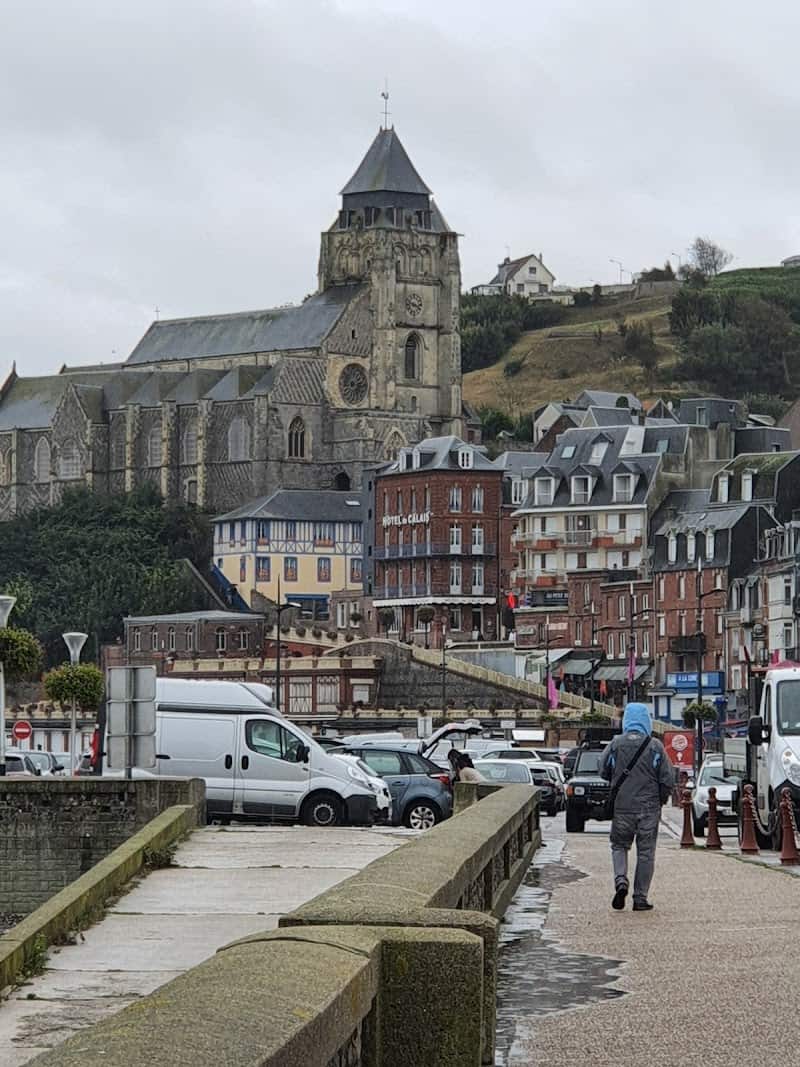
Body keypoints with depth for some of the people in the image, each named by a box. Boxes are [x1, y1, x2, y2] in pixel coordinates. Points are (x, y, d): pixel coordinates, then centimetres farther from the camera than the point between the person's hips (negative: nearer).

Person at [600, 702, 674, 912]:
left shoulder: (616, 744, -3)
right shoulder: (655, 746, -5)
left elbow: (604, 773, 6)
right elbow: (667, 779, -4)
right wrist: (661, 799, 14)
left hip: (622, 806, 1)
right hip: (649, 808, -1)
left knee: (619, 846, 16)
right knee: (646, 852, 6)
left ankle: (621, 881, -9)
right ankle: (640, 898, 6)